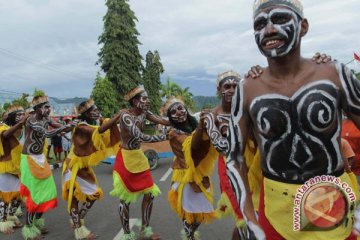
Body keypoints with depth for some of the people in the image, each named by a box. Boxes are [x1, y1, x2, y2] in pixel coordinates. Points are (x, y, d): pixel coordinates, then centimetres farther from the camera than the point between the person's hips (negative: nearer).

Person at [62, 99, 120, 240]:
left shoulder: (95, 123, -2)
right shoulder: (81, 127, -28)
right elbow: (100, 130, -44)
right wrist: (120, 114, -43)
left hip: (85, 167, 8)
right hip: (74, 166, -8)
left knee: (93, 194, 10)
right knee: (74, 197, 2)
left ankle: (77, 220, 29)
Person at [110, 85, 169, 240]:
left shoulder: (144, 113, 1)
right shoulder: (125, 115, -21)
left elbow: (163, 121, -10)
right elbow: (140, 137, -31)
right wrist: (165, 137, -29)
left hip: (139, 157, 7)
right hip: (125, 158, -7)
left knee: (150, 193, 10)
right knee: (125, 198, 4)